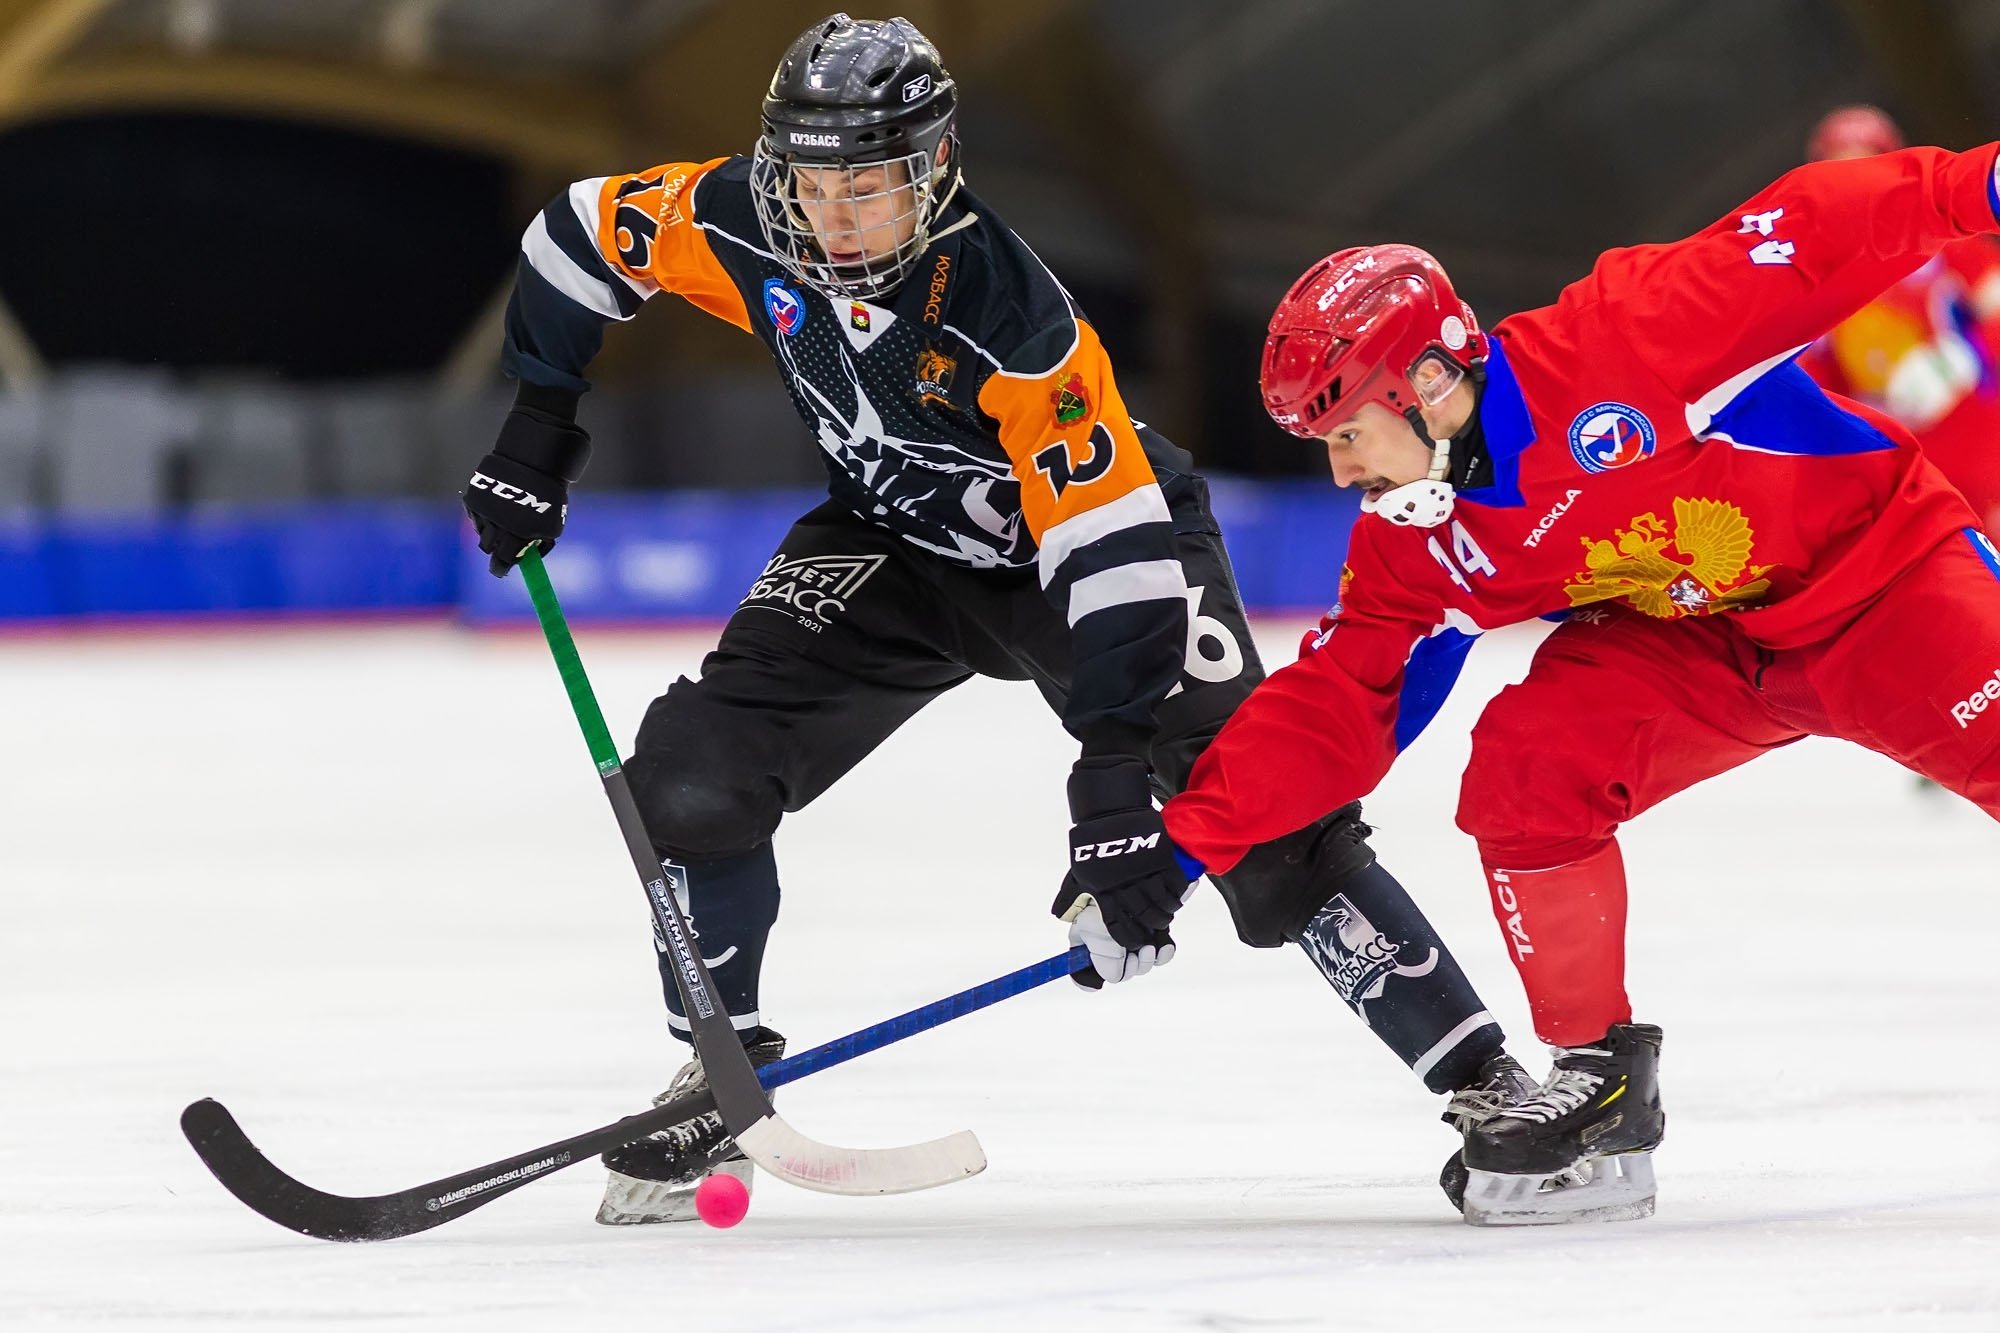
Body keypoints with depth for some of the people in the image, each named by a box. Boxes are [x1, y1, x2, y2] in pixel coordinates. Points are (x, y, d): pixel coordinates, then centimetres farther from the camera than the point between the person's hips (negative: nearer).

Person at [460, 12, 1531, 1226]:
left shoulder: (1011, 318, -36)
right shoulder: (747, 228, -21)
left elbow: (1111, 550, -38)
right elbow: (583, 235, -1)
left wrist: (1118, 798, -42)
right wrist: (537, 425, 1)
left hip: (1103, 528, -5)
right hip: (903, 542, 5)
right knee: (694, 771, -12)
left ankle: (1483, 1080, -13)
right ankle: (718, 1083, 5)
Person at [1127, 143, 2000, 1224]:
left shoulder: (1612, 344, -27)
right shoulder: (1416, 540, -5)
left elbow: (1809, 238, -29)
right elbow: (1333, 707, -2)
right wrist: (1186, 840, -9)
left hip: (1871, 565, -5)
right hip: (1681, 641, 5)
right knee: (1522, 768, -18)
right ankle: (1598, 1072, -6)